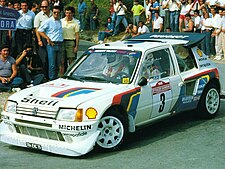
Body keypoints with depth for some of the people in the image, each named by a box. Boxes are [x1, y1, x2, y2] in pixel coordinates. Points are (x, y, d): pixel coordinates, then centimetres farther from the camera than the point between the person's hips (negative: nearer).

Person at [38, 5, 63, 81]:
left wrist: (61, 42, 12)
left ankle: (56, 79, 18)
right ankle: (52, 79, -3)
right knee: (52, 65, -7)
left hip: (59, 45, 5)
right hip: (52, 45, -5)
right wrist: (48, 39, -10)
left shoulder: (60, 21, 14)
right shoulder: (48, 21, -3)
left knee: (58, 64, 9)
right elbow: (40, 30, -5)